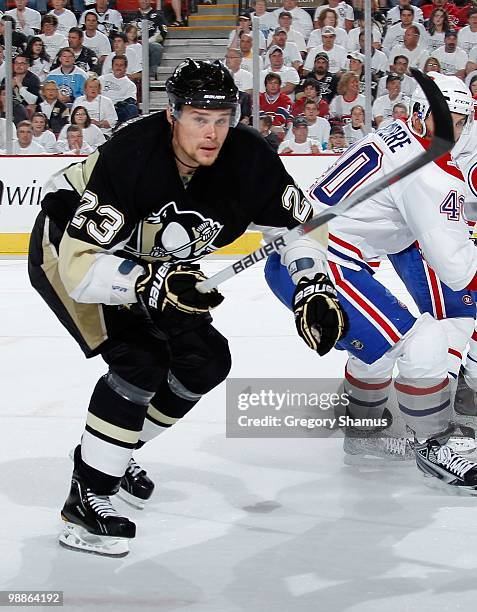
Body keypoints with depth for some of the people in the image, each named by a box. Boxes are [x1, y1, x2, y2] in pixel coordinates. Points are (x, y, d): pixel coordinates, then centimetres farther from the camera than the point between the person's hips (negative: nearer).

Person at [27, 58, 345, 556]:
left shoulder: (245, 157, -21)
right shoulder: (129, 157, -38)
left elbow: (299, 219, -6)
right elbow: (81, 266, -39)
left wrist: (314, 290, -20)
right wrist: (154, 285, -52)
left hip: (149, 262, 7)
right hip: (67, 245, -7)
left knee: (206, 361, 2)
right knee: (142, 361, -24)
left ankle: (112, 452, 21)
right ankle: (85, 499, -16)